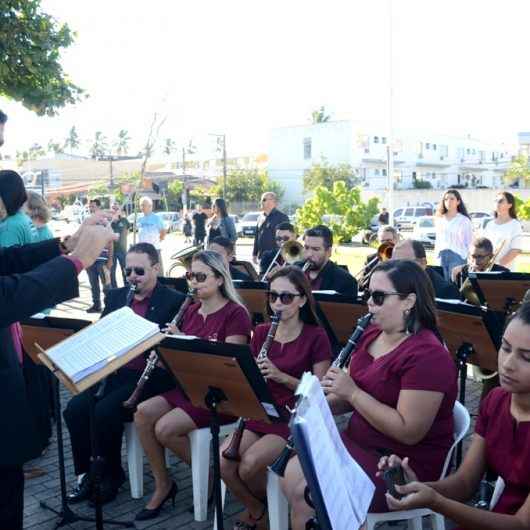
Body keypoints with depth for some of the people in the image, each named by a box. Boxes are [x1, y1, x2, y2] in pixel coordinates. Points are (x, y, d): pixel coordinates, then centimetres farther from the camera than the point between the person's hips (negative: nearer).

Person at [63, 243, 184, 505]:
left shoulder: (174, 301, -5)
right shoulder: (115, 296, 14)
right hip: (115, 372, 6)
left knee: (105, 411, -24)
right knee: (75, 408, -15)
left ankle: (112, 474, -1)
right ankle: (86, 473, 3)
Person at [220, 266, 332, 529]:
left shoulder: (316, 337, -8)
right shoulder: (261, 333, 6)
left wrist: (281, 376, -23)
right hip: (260, 414, 5)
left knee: (249, 464, -26)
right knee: (222, 461, -19)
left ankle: (267, 506, 8)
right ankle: (255, 508, 11)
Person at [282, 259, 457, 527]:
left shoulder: (427, 355, -23)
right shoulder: (372, 334, 4)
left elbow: (409, 432, -27)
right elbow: (355, 397, 14)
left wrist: (352, 392, -24)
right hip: (360, 442, 8)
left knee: (306, 495, -16)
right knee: (291, 475, -2)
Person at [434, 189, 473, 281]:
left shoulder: (464, 220, -1)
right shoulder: (439, 219, 13)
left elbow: (469, 242, -1)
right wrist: (437, 254, 13)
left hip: (457, 256, -4)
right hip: (442, 256, 4)